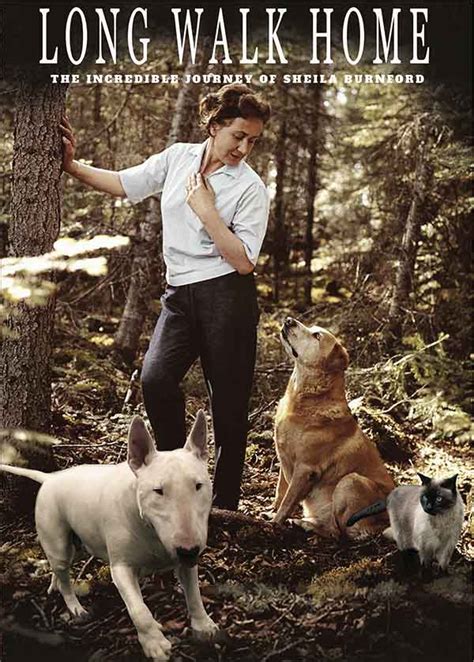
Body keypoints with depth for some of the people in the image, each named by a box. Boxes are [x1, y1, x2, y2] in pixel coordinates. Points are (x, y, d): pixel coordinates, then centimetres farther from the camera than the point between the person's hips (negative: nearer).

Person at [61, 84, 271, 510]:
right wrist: (72, 164, 14)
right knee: (155, 379, -18)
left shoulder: (251, 188, -4)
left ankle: (224, 504, 12)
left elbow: (244, 261, -11)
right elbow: (124, 184, 19)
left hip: (227, 298, -3)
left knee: (229, 403, -1)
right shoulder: (178, 158, 8)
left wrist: (206, 210, -14)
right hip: (180, 295, 4)